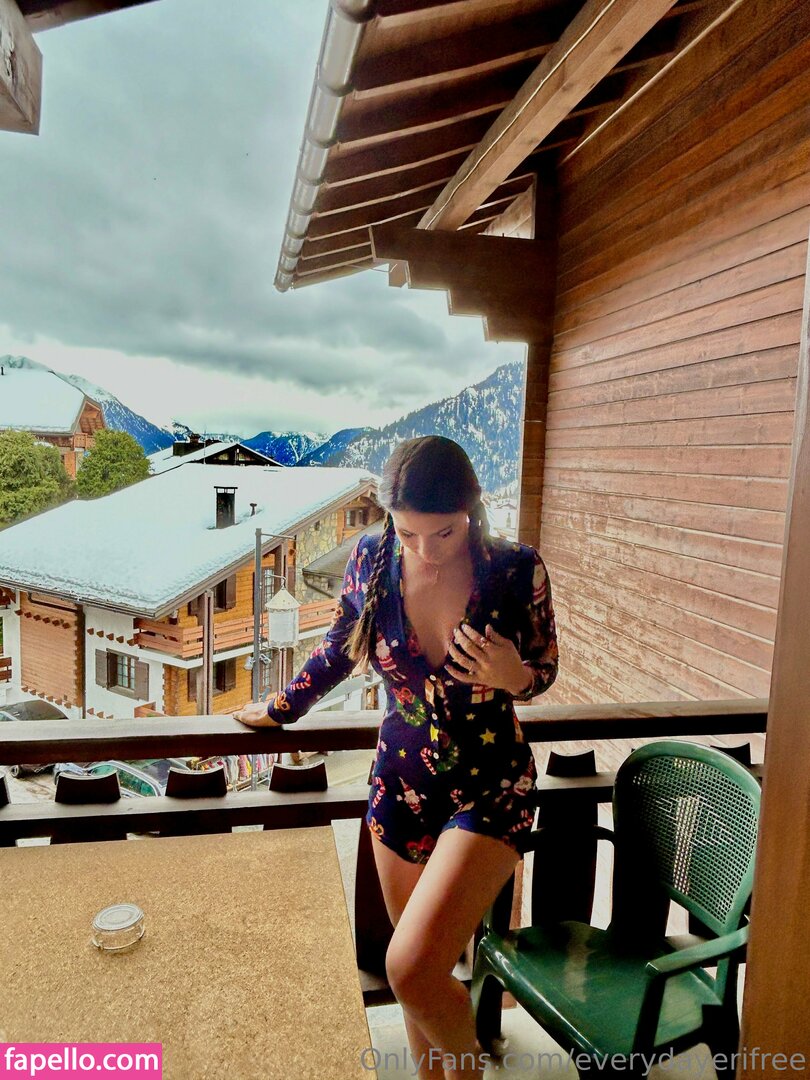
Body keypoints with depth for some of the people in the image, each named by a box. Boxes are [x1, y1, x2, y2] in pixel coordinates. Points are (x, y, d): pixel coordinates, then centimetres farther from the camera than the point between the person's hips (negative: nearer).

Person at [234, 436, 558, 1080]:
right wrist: (279, 709, 19)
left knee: (411, 969, -12)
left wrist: (512, 676, -24)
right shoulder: (371, 562, -10)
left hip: (490, 785, -3)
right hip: (400, 783, 3)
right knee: (425, 975, 15)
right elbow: (340, 650, 9)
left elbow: (543, 671, -1)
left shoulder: (516, 570, -16)